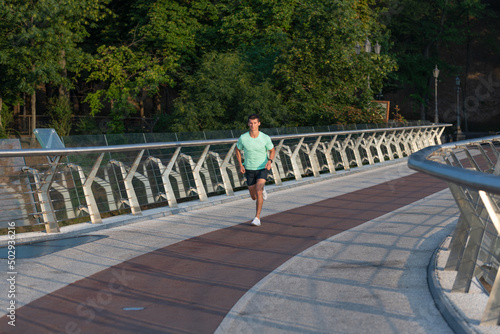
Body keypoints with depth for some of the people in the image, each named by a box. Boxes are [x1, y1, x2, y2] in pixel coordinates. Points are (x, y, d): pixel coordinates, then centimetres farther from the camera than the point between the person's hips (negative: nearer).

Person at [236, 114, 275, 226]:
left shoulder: (265, 138, -13)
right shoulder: (242, 138, -12)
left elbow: (272, 151, 4)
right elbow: (238, 151, 7)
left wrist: (270, 161, -16)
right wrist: (240, 165, -5)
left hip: (262, 168, -2)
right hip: (249, 170, 2)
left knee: (258, 192, -23)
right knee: (254, 197, 10)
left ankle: (257, 218, -12)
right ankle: (262, 190, 48)